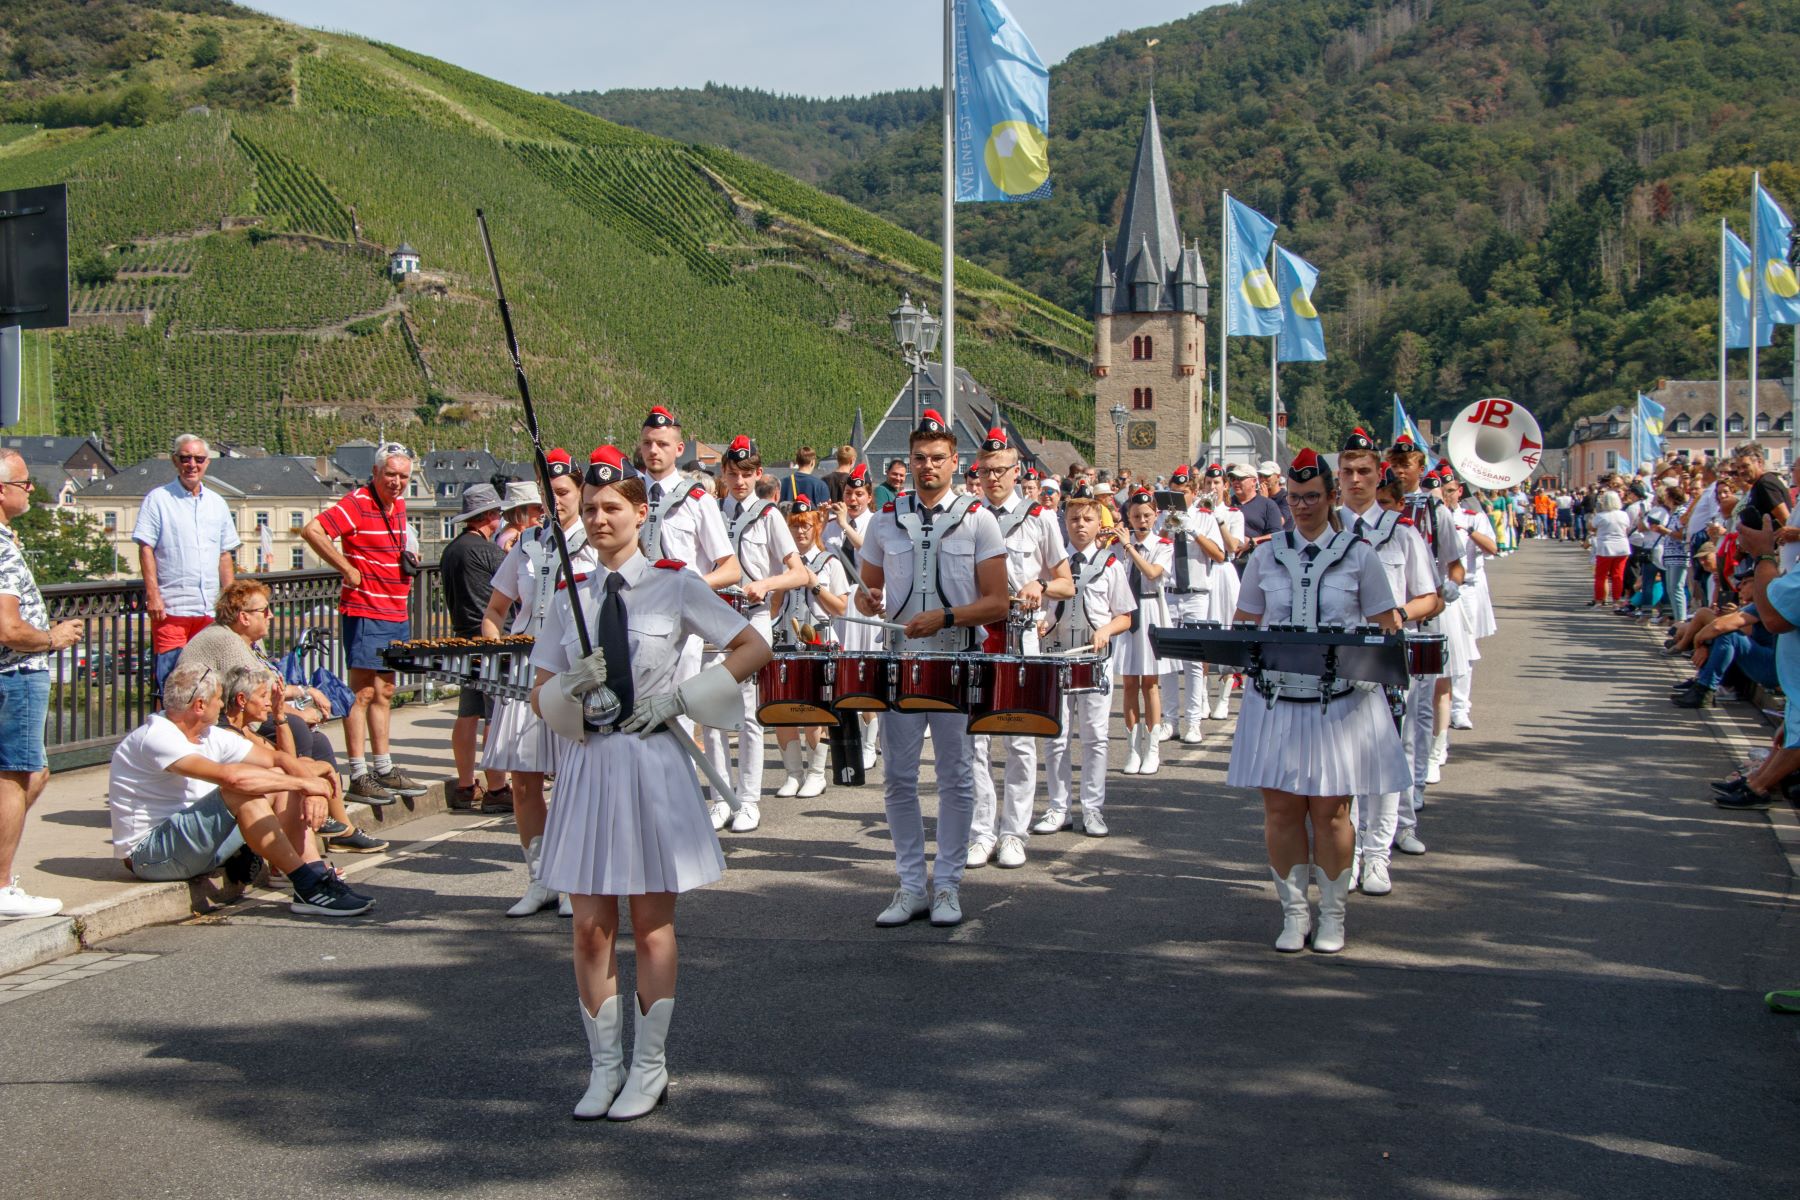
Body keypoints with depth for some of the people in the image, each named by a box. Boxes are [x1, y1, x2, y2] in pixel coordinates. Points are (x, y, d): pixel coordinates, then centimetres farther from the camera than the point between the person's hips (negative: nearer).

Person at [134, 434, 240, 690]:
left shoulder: (217, 503, 16)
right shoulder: (158, 499, 1)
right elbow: (146, 549, -4)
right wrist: (153, 595, -12)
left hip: (210, 610, 4)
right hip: (170, 608, -4)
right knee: (170, 675, -6)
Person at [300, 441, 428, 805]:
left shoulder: (398, 505, 13)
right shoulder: (357, 503, -13)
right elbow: (312, 531, -24)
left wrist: (408, 558, 9)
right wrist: (349, 570, -20)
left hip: (396, 613, 9)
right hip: (364, 612, -9)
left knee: (384, 692, 15)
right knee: (363, 692, -6)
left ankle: (383, 769, 23)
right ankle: (359, 776, -3)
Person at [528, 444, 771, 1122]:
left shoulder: (675, 585, -1)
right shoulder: (570, 601, 7)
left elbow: (754, 649, 1)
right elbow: (541, 698, 9)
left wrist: (680, 698, -6)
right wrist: (570, 687, -14)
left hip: (652, 759, -3)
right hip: (587, 762, 3)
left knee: (651, 923, 5)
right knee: (590, 926, 4)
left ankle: (648, 1071, 16)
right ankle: (604, 1067, 17)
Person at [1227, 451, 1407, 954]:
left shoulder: (1358, 555, 3)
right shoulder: (1266, 556, 8)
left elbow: (1386, 626, 5)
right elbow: (1244, 624, 12)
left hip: (1339, 702, -2)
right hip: (1276, 700, 2)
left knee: (1330, 811, 0)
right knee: (1281, 809, 1)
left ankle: (1333, 916, 15)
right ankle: (1294, 913, 14)